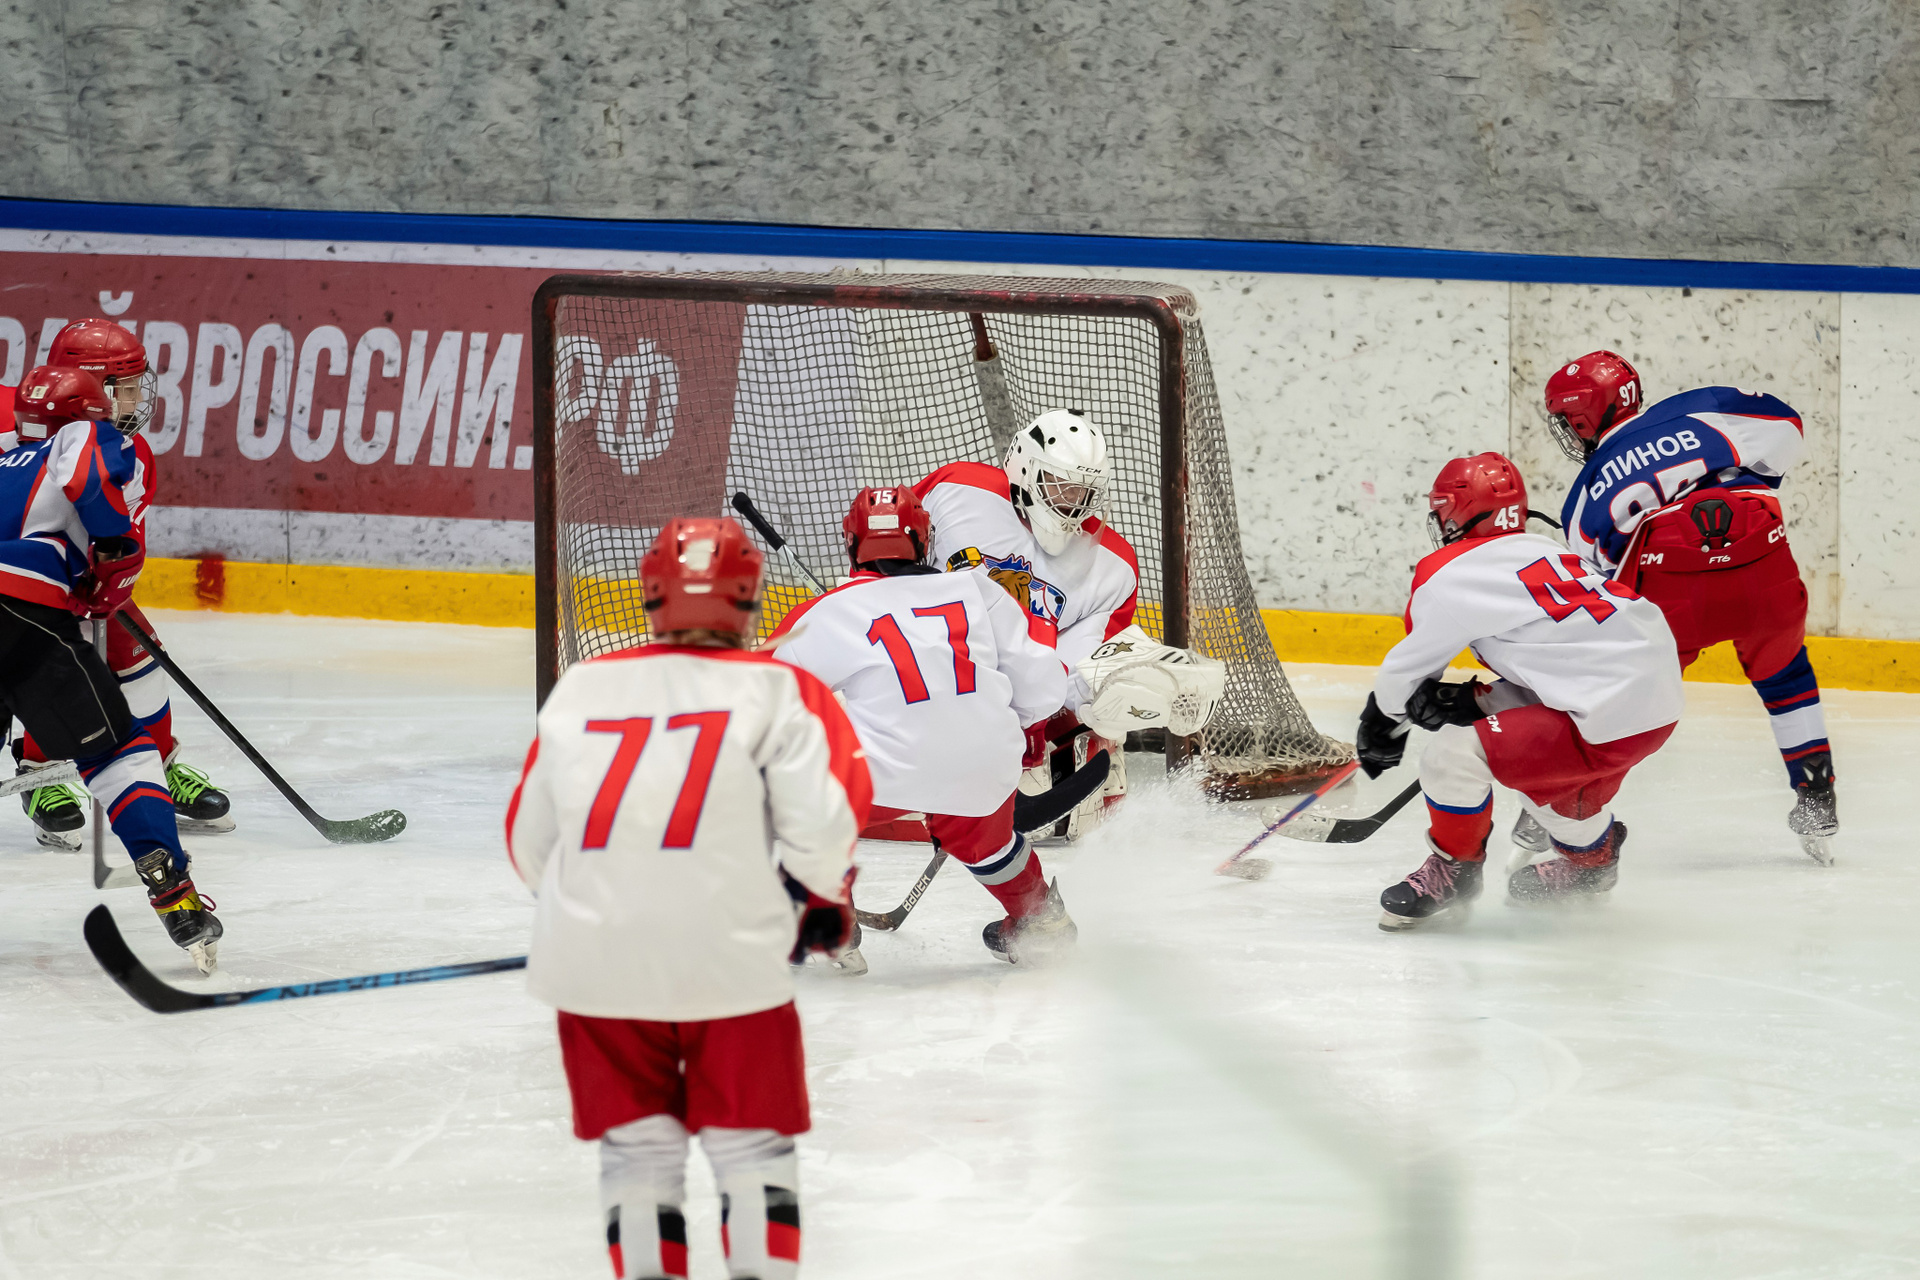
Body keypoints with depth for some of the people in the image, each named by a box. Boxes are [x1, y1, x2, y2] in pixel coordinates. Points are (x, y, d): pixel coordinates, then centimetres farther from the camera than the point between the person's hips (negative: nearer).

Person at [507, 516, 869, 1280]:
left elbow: (530, 842, 15)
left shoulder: (578, 690, 11)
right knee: (751, 1144, 11)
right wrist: (825, 896, 12)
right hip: (728, 953, -2)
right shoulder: (777, 692, 2)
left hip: (592, 958, 2)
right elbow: (823, 814, -8)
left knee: (636, 1142, 15)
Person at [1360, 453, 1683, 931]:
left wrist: (1378, 729, 23)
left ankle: (1454, 871, 14)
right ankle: (1591, 857, 52)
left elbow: (1404, 671, 5)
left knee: (1454, 753, -8)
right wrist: (1477, 701, 8)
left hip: (1610, 720, -10)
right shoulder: (1542, 551, 17)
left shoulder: (1451, 577, -7)